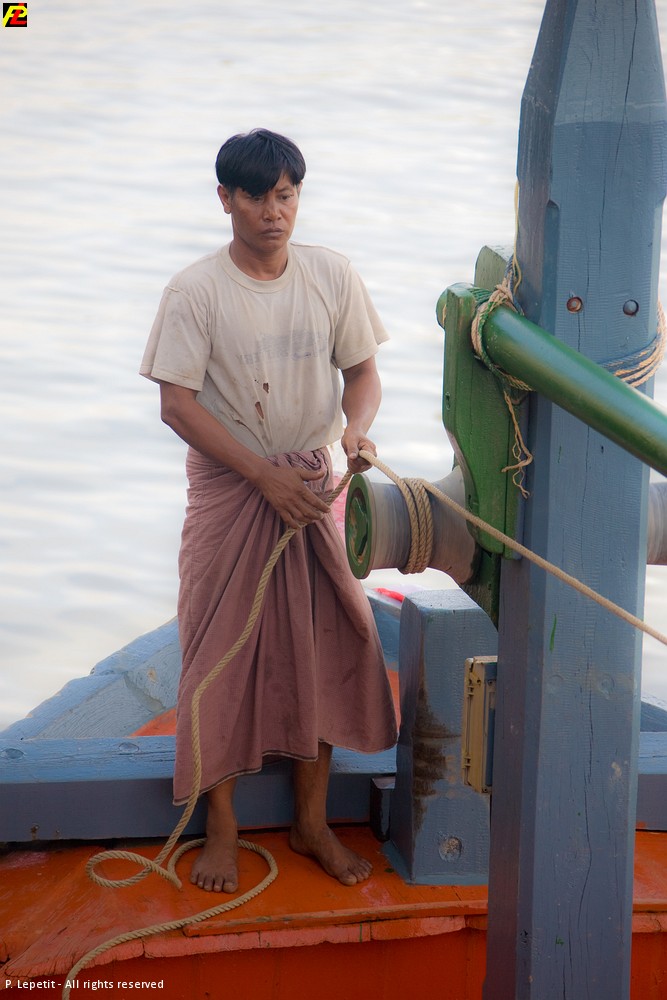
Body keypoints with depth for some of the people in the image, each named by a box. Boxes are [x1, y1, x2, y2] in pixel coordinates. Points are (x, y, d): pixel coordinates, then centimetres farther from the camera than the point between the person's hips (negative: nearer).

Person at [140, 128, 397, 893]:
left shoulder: (332, 276, -2)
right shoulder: (194, 291, -11)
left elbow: (361, 370, 4)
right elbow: (177, 403, -13)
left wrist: (356, 426, -19)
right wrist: (265, 477, -19)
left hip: (312, 486, 3)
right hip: (228, 489, -3)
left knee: (321, 649, 6)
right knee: (222, 653, 1)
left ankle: (312, 822, 22)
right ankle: (221, 828, 17)